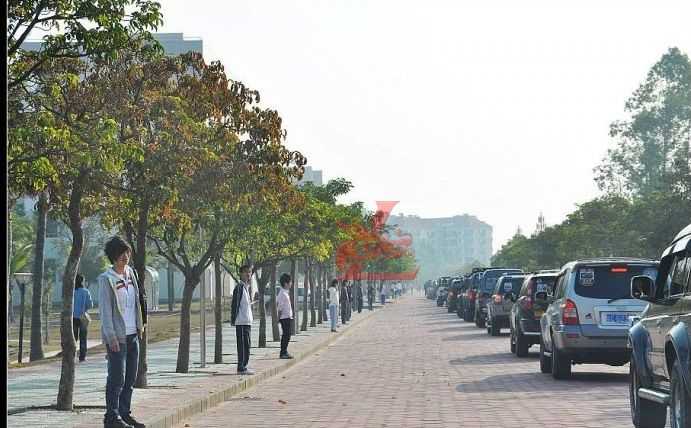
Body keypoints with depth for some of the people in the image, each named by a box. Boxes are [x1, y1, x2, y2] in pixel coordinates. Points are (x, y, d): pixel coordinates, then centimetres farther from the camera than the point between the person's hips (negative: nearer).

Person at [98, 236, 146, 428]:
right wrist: (111, 337, -16)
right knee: (117, 377, -7)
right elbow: (105, 310, -13)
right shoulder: (106, 279, -10)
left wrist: (140, 326, 17)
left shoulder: (130, 273, 11)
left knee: (130, 378, 11)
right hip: (117, 336, -7)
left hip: (132, 334, 7)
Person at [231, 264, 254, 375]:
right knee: (243, 344, -9)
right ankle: (241, 368, -7)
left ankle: (243, 367, 16)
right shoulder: (239, 287, -12)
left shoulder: (247, 286, 17)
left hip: (247, 321, 10)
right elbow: (235, 304, -15)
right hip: (241, 321, -10)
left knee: (247, 344, 11)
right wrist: (233, 319, -18)